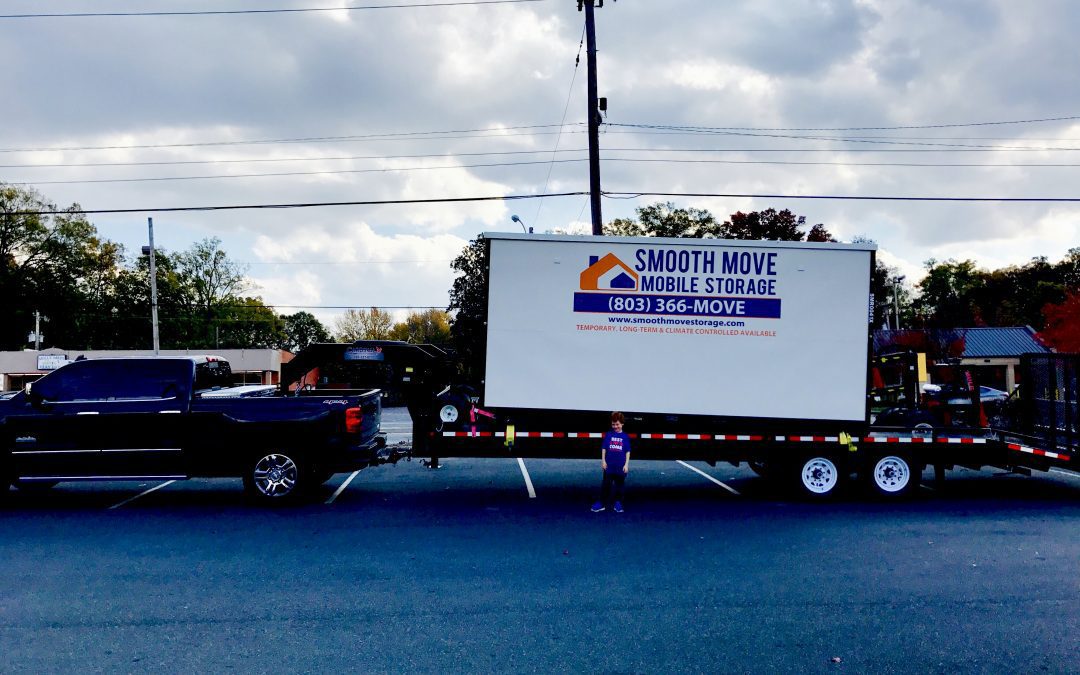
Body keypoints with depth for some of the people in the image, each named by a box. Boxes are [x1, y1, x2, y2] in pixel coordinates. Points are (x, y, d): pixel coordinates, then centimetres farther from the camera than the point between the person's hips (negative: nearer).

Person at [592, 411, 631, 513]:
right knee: (606, 485, 3)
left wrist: (626, 464, -2)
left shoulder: (625, 437, 1)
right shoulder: (608, 434, 2)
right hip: (609, 465, 0)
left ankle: (618, 504, 19)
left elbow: (627, 451, 2)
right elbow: (604, 448, 4)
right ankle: (601, 503, 9)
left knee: (620, 485, 8)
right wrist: (603, 461, -1)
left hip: (621, 466, 0)